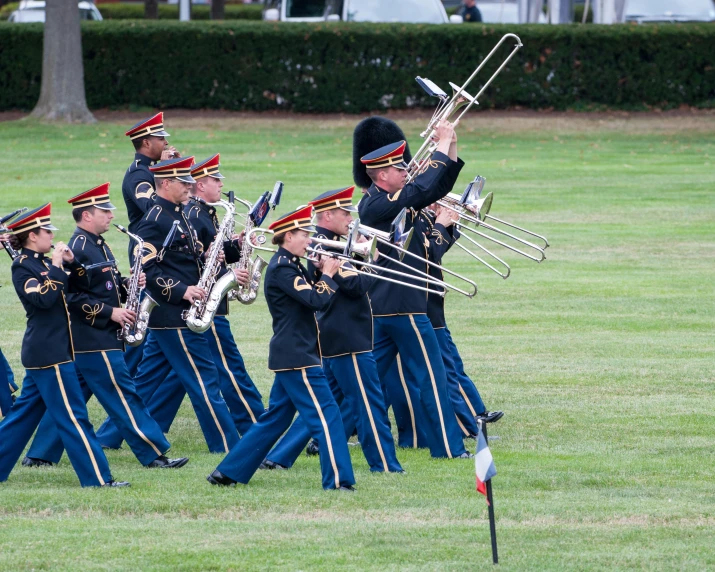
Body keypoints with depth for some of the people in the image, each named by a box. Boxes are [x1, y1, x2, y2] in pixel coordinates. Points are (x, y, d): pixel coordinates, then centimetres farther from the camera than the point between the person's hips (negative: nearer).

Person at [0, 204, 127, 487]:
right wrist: (56, 267, -19)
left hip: (44, 351, 10)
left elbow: (80, 284, 15)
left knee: (25, 412, 14)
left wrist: (71, 263, -1)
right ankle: (97, 477, -9)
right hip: (50, 354, -10)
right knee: (73, 417, -9)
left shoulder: (42, 262, 14)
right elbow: (44, 299, -26)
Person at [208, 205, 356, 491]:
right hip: (297, 357, -10)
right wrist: (328, 275, -6)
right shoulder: (282, 268, -15)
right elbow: (317, 301, -23)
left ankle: (228, 472, 16)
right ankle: (338, 481, -9)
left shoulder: (290, 265, 16)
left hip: (289, 356, 10)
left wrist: (330, 273, 4)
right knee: (326, 415, -9)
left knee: (275, 418, 14)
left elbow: (317, 298, 18)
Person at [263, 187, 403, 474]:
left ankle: (280, 456, 12)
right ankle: (384, 464, 1)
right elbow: (356, 285, -22)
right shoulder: (327, 249, -16)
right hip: (347, 340, -10)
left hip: (333, 339, 10)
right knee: (368, 403, -4)